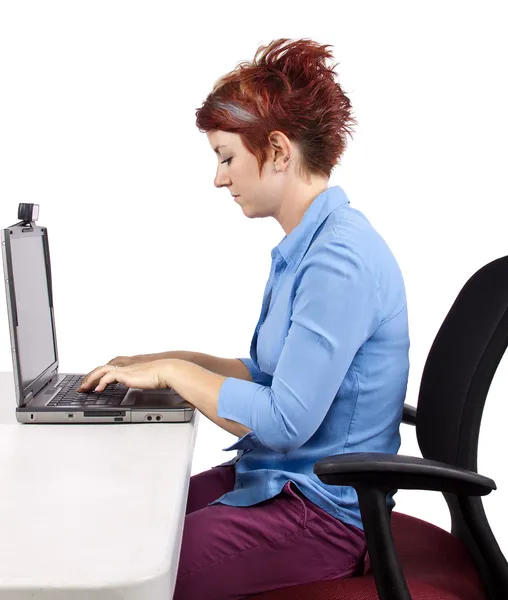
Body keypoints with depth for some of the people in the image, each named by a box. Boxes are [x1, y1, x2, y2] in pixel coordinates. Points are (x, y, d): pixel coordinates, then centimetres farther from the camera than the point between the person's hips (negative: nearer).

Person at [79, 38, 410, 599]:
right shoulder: (304, 245, 9)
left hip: (321, 511, -9)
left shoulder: (340, 259, -24)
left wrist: (173, 371, -14)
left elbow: (285, 421, -26)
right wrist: (173, 361, 6)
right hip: (277, 478, 9)